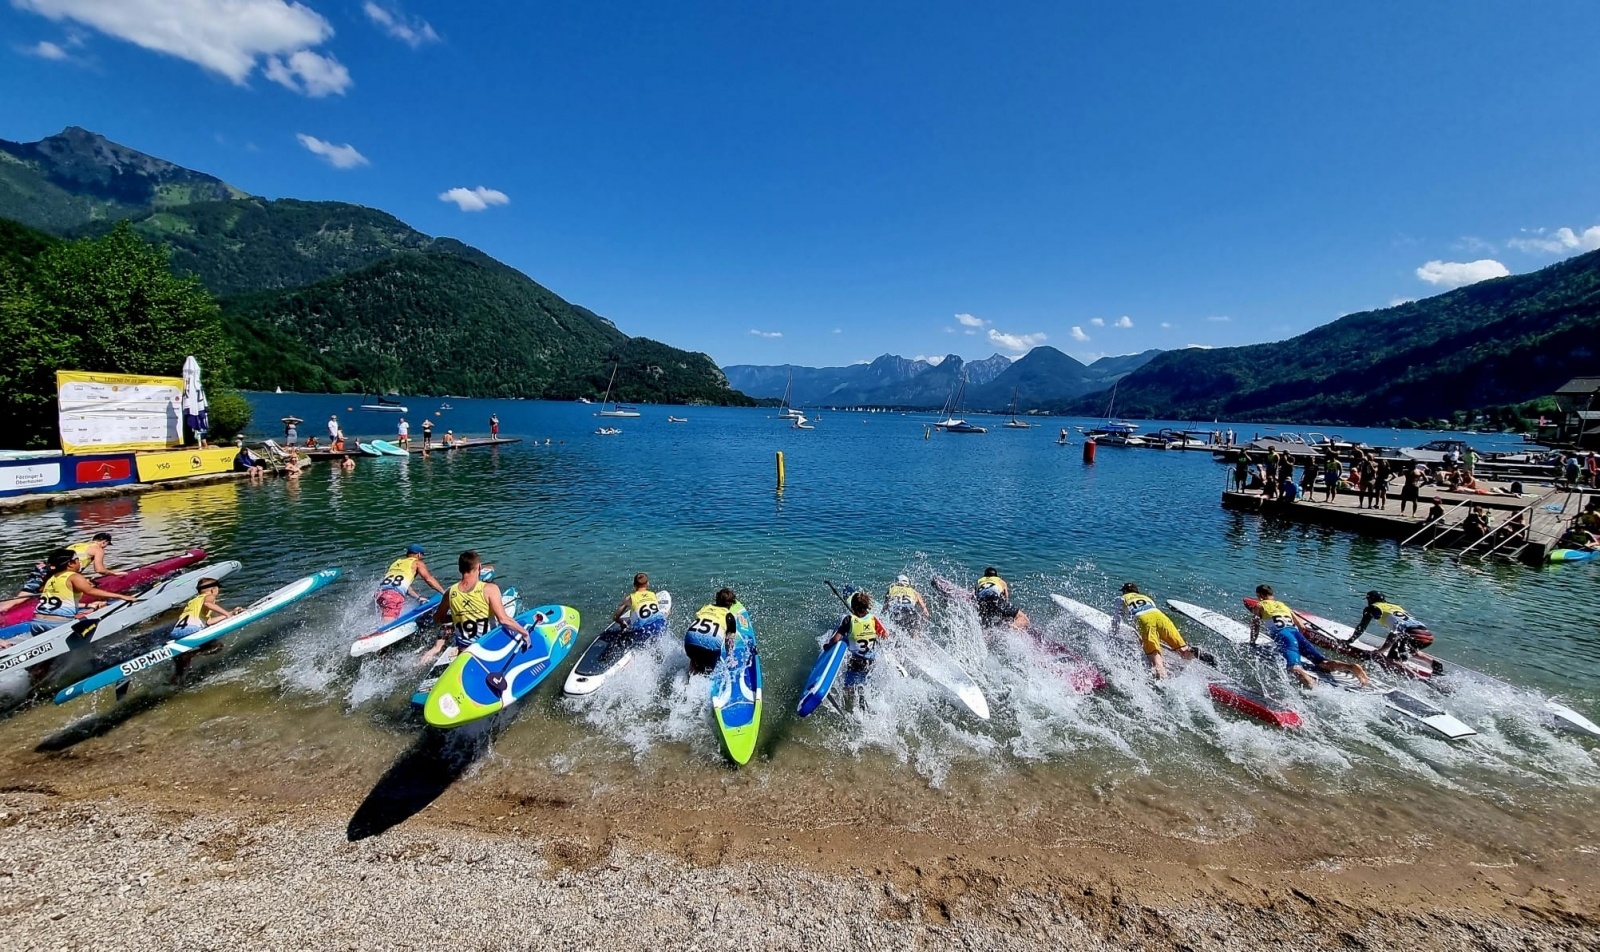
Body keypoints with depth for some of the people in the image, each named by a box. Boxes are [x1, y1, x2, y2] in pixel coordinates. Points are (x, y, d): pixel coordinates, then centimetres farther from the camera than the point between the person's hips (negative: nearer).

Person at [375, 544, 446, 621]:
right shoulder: (417, 563, 12)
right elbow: (429, 579, 5)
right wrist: (444, 592, 10)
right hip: (395, 595, -7)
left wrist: (418, 597, 32)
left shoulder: (395, 562, 30)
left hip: (380, 592, 7)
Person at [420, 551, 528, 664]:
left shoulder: (450, 592, -7)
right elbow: (503, 619, -25)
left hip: (463, 648, 4)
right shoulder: (489, 589, -21)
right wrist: (524, 632, -13)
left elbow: (437, 618, 9)